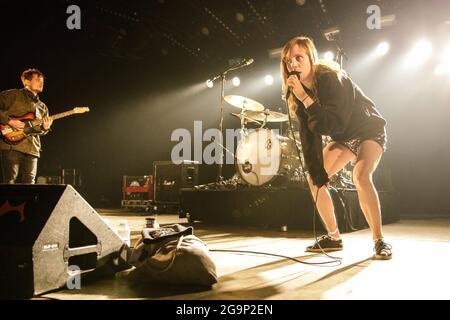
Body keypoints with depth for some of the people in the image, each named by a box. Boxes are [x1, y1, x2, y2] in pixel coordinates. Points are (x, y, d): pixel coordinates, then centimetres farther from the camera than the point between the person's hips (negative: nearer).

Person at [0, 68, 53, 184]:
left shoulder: (42, 107, 22)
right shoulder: (12, 95, 5)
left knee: (28, 184, 0)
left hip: (32, 149, 5)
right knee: (10, 182, -9)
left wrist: (45, 128, -1)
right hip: (11, 145, -5)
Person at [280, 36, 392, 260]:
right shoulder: (298, 92, -9)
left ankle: (379, 240, -17)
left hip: (369, 131, -7)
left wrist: (305, 98, -41)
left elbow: (334, 125, -36)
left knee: (360, 176, -31)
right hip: (343, 138, 7)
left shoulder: (332, 79, -29)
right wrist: (317, 173, -16)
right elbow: (309, 135, -11)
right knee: (313, 178, -1)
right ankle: (333, 238, 10)